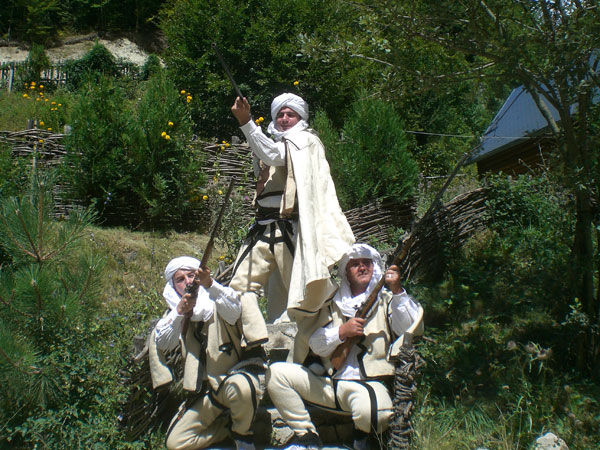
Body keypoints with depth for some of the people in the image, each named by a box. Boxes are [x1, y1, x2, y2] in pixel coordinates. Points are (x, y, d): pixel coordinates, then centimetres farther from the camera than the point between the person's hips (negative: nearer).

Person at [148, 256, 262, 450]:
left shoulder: (218, 303, -1)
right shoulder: (176, 314, 11)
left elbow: (234, 308, -26)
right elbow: (161, 343, -7)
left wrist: (210, 284, -44)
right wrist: (179, 313, -23)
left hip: (234, 376, -5)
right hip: (206, 392, 5)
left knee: (241, 387, -39)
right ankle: (228, 421, 13)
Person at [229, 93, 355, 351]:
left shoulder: (305, 140, 5)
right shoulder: (275, 144, 27)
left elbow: (273, 154, -14)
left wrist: (246, 122, -22)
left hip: (289, 228, -7)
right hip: (262, 229, 8)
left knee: (296, 293, -5)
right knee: (241, 284, -4)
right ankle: (257, 345, -9)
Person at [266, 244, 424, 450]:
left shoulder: (387, 300, 10)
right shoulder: (333, 304, 17)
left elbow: (414, 328, -9)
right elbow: (316, 345, 8)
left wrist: (398, 291, -18)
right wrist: (342, 331, -10)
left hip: (366, 384, -3)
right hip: (326, 383, 4)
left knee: (374, 413, -36)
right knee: (276, 372, -13)